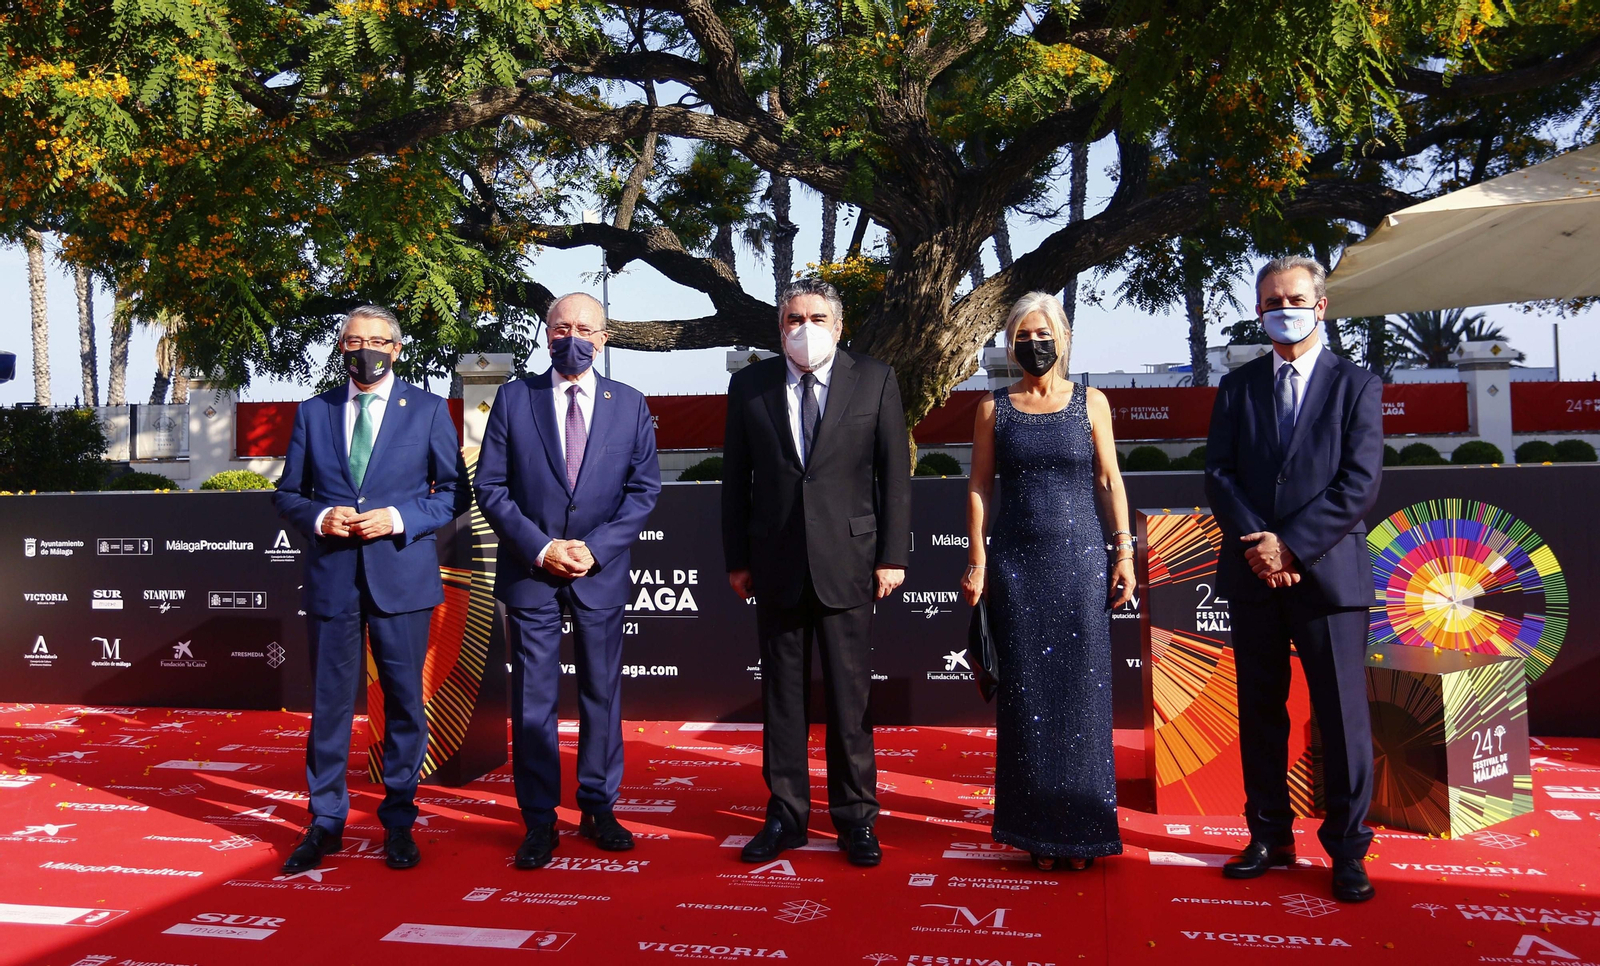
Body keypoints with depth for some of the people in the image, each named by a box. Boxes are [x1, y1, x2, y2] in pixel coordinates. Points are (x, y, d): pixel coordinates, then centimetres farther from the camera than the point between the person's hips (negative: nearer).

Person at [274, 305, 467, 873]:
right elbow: (288, 493, 13)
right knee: (329, 703, 7)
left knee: (404, 703, 5)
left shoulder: (428, 410, 5)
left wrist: (400, 518, -12)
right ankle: (325, 823, 20)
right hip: (331, 577, 2)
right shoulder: (313, 413, 11)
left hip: (401, 575, -1)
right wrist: (319, 518, -9)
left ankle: (398, 822, 18)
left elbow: (454, 491, 3)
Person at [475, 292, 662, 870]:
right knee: (533, 698, 2)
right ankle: (539, 821, 12)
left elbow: (643, 490, 2)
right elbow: (490, 486, -1)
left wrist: (595, 547, -11)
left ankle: (598, 809, 21)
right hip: (529, 570, -1)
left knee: (602, 692, 8)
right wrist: (539, 547, -12)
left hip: (601, 570, 1)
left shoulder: (629, 404, 5)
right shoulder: (514, 399, 3)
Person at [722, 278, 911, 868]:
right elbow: (736, 479, 8)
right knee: (781, 690, 9)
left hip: (847, 559, -1)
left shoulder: (875, 381, 3)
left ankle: (855, 817, 17)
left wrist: (893, 556, -3)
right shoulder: (749, 385, 6)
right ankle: (785, 814, 21)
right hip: (776, 562, 2)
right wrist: (737, 559, 5)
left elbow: (894, 473, 2)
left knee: (850, 692, 4)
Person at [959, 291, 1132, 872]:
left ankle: (1081, 825, 13)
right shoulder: (994, 409, 7)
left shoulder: (1090, 403, 7)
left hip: (1080, 560, 0)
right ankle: (1037, 829, 14)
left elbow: (1109, 481, 6)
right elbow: (980, 487, 5)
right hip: (1015, 563, 0)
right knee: (1026, 693, 3)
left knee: (1082, 688, 1)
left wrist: (1124, 551, -2)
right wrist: (977, 560, -2)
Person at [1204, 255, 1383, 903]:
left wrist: (1291, 546, -15)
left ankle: (1347, 849, 15)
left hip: (1328, 573, -3)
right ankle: (1270, 838, 22)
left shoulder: (1357, 386, 3)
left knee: (1342, 715, 2)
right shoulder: (1237, 387, 11)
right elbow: (1219, 474, 3)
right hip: (1253, 576, 3)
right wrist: (1258, 546, -12)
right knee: (1260, 712, 10)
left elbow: (1359, 485, -7)